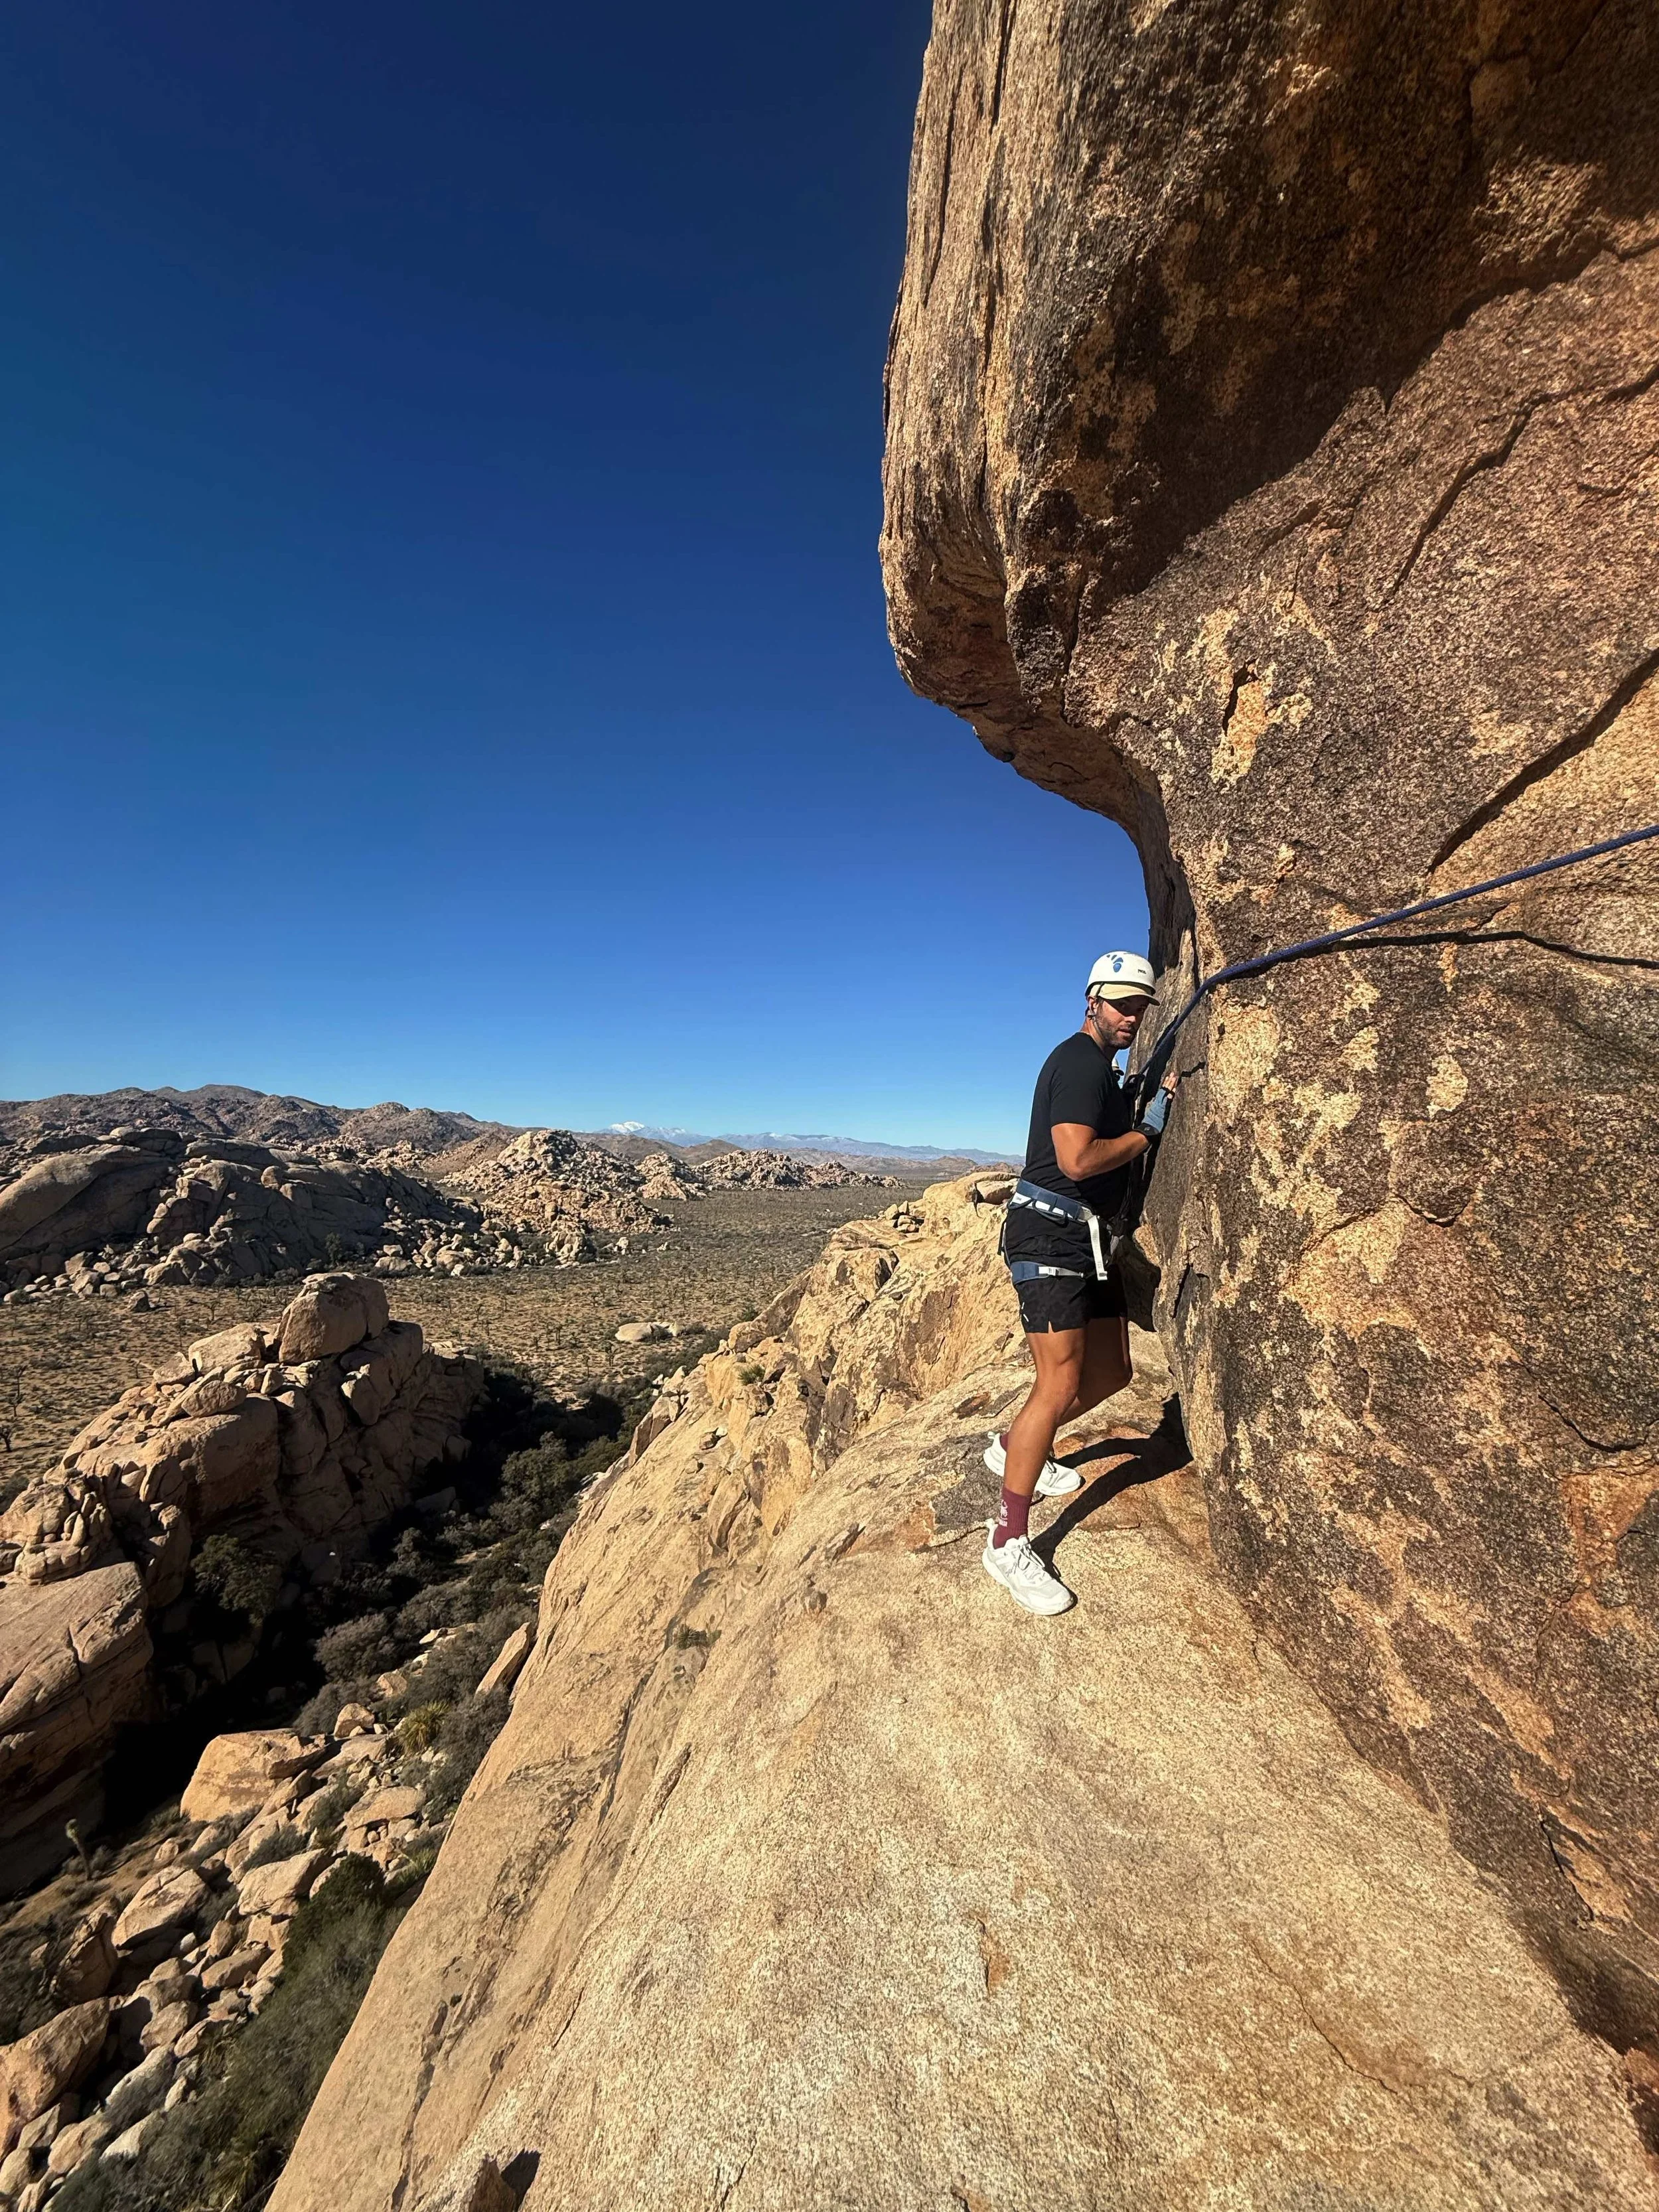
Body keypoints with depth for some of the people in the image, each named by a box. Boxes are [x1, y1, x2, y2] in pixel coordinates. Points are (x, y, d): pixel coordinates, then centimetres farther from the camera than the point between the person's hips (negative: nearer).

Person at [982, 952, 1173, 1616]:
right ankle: (1008, 1543, -3)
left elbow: (1110, 1142, 31)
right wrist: (1146, 1134, -8)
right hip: (1048, 1232, -11)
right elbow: (1078, 1160, -25)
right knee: (1060, 1383, -14)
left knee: (1110, 1371, 16)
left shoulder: (1101, 1069, 20)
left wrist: (1149, 1109, 14)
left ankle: (1014, 1447, 35)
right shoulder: (1079, 1061, -13)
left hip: (1086, 1236, 11)